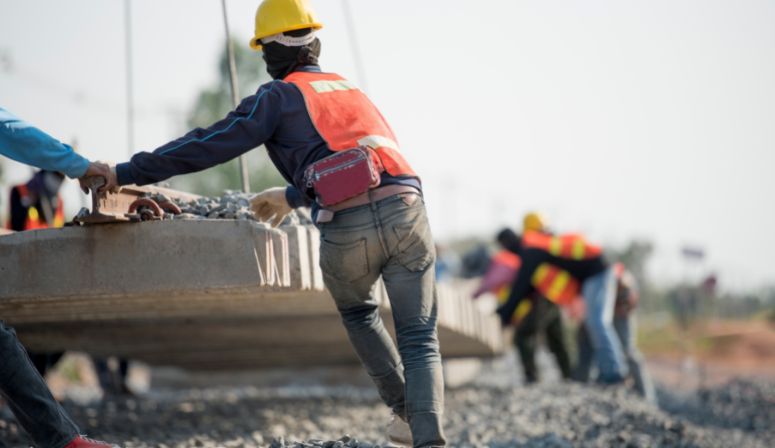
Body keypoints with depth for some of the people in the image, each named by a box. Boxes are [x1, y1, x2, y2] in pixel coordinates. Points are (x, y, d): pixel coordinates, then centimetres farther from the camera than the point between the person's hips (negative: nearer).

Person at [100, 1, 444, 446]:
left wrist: (127, 173, 8)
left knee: (357, 312, 29)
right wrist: (293, 197, 57)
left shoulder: (280, 96, 11)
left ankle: (407, 410, 23)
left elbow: (209, 145, 5)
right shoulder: (351, 90, 31)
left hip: (346, 228, -3)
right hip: (405, 207, 3)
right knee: (420, 339, 8)